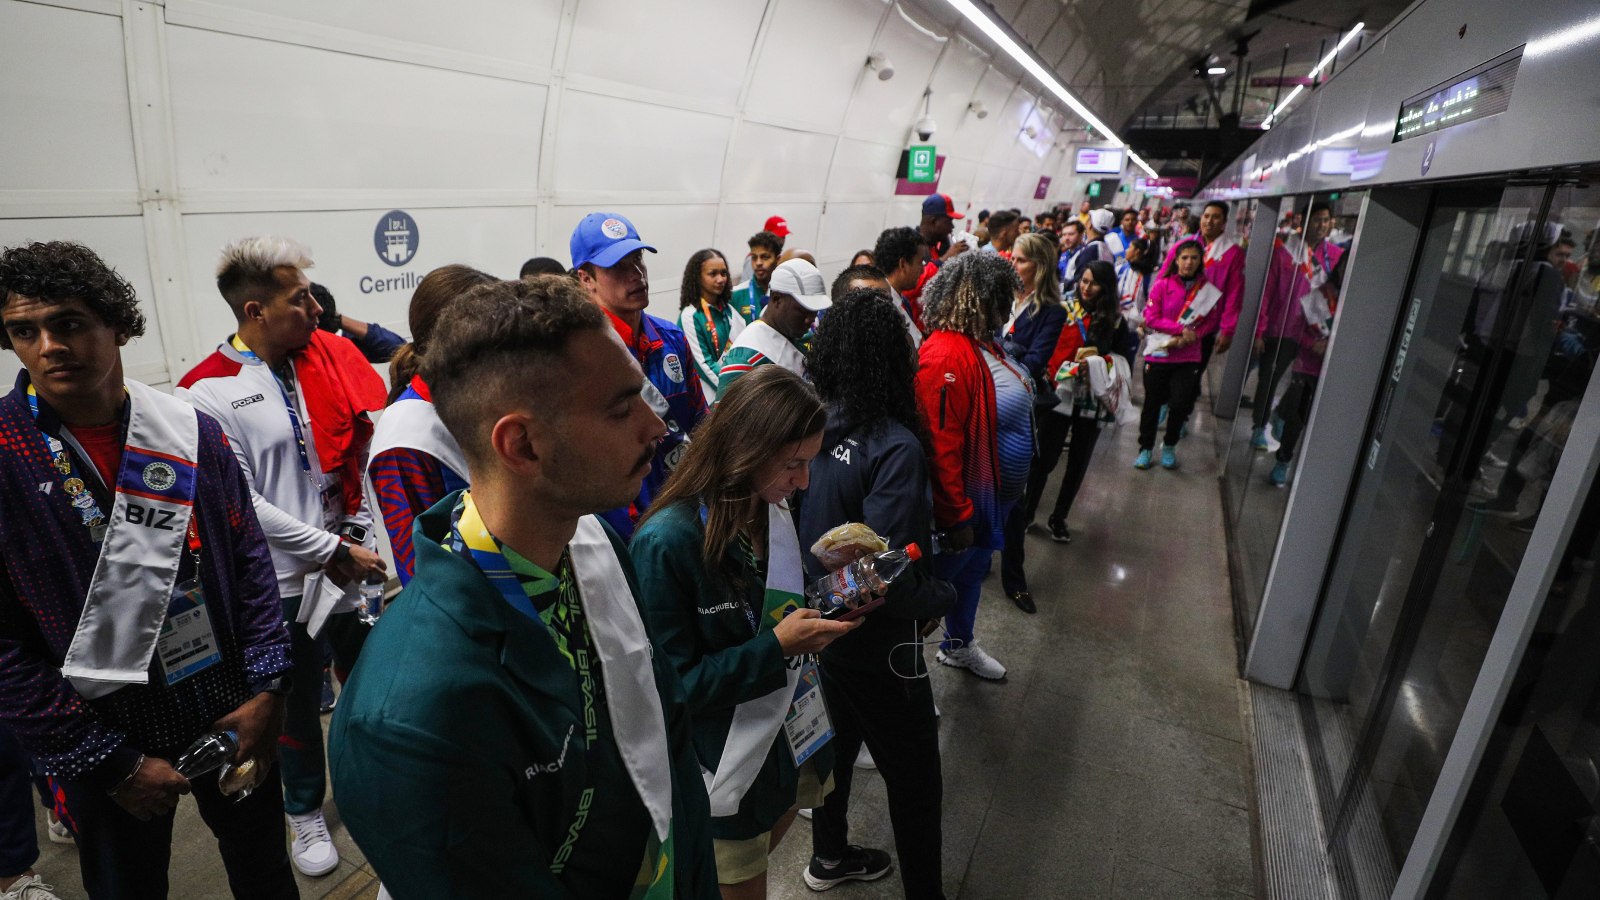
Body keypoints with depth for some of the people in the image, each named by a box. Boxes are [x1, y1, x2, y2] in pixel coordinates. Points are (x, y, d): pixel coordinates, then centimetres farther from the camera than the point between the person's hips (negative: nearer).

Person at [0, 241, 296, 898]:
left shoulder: (192, 432, -5)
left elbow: (250, 561, 0)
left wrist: (267, 689, -6)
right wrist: (111, 764, -12)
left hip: (231, 715, 2)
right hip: (106, 735, -2)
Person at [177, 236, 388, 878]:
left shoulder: (329, 355, -1)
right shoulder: (207, 393, -13)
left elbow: (366, 449, 1)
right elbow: (241, 503, -15)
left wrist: (355, 539, -7)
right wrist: (332, 551, -16)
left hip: (352, 565, 3)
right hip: (284, 580, -3)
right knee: (298, 702, 16)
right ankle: (305, 812, 40)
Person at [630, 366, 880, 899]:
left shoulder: (773, 511, -6)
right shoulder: (667, 543, -27)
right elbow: (670, 684, -22)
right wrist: (777, 647, -29)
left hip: (788, 729, 6)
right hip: (725, 769, -6)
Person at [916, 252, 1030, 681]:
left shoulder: (982, 342, 3)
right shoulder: (947, 357, -29)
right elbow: (942, 445, -31)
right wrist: (956, 517, -26)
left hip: (993, 493, 10)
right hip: (963, 502, -10)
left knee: (973, 571, 27)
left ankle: (959, 645, 50)